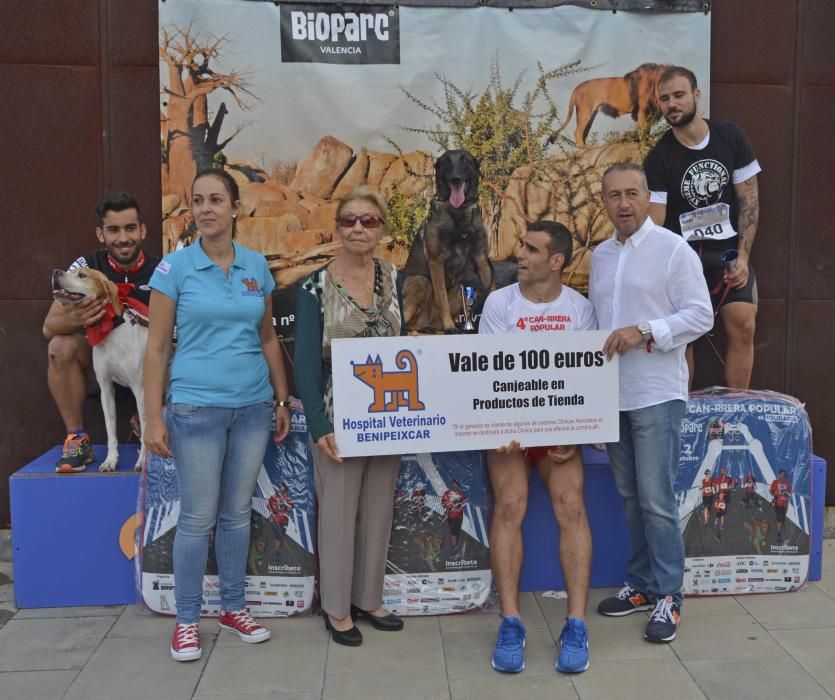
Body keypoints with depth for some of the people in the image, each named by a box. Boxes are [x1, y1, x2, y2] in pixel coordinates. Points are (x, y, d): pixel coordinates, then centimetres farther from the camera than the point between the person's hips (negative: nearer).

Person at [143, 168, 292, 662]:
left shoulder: (257, 266, 4)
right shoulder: (175, 267, -5)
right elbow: (157, 347, -4)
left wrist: (282, 400, 11)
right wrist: (154, 417, -8)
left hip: (253, 406, 3)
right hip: (196, 408, -3)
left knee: (238, 512, 13)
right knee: (198, 518, 3)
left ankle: (234, 607, 28)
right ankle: (187, 618, 21)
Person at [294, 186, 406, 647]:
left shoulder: (393, 279, 5)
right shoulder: (316, 287, -9)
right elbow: (306, 361, -12)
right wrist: (318, 425, -19)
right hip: (339, 415, -4)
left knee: (379, 510, 12)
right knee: (339, 511, 3)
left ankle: (368, 599, 28)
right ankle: (336, 608, 19)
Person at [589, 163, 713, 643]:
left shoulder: (673, 249, -6)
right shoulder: (600, 255, 13)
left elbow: (701, 316, -11)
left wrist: (644, 331, -21)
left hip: (656, 394, -6)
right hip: (612, 394, 6)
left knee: (657, 500, -4)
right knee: (630, 496, 14)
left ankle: (668, 596, 8)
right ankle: (642, 584, 26)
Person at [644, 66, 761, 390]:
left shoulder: (731, 138, 2)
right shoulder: (659, 158, -4)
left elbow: (749, 200, 3)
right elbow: (654, 223, -9)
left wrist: (743, 255, -6)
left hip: (729, 250, 2)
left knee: (743, 326, -7)